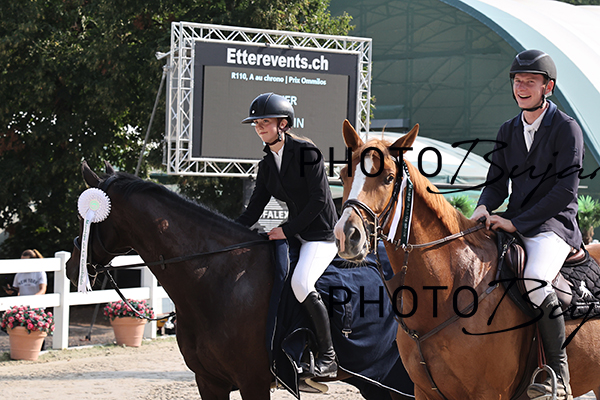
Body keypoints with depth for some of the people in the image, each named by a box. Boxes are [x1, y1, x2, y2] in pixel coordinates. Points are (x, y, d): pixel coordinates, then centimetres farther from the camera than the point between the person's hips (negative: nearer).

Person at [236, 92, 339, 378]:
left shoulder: (307, 152, -11)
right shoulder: (267, 164, 10)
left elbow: (319, 199, -16)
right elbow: (254, 210, 11)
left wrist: (288, 229, -19)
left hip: (321, 234, -8)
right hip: (294, 235, 8)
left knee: (300, 283, -30)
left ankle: (327, 357, -21)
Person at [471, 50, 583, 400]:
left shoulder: (567, 129, -6)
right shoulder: (508, 131, 16)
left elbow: (566, 191, -14)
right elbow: (497, 183, 16)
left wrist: (516, 222, -19)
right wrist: (484, 207, -9)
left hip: (554, 225, -8)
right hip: (514, 226, 8)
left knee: (534, 278, -36)